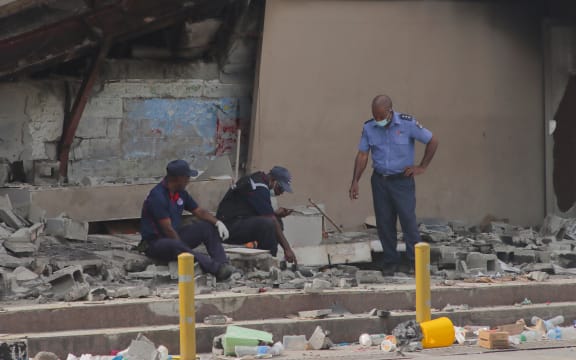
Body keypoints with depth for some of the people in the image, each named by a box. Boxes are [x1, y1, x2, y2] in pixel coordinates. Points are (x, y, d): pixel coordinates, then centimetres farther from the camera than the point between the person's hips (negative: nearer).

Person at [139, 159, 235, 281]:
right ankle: (216, 268, -51)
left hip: (175, 236, 9)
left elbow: (200, 212, 14)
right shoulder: (157, 196, -21)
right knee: (174, 245, -41)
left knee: (207, 227, -5)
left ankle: (223, 265, -23)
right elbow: (167, 229, -23)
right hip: (155, 243, -9)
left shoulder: (180, 193, 6)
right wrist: (187, 250, -21)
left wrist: (217, 222, -5)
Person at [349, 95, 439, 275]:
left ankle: (416, 261, -3)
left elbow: (432, 141, -4)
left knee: (408, 220, -8)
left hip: (402, 180, -3)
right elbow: (362, 155, 5)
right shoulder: (369, 128, -2)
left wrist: (422, 167, -4)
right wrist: (355, 182, -2)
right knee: (384, 223, 4)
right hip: (380, 181, 3)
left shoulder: (407, 123, -12)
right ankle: (390, 262, 14)